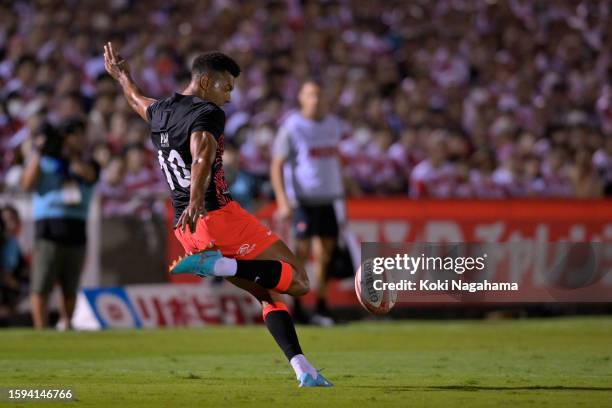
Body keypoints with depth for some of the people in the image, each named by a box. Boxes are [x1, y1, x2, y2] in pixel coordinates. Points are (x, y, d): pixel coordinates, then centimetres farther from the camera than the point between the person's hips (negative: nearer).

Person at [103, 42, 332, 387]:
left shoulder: (161, 112, 16)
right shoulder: (208, 114, -10)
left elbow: (138, 100, 40)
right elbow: (202, 154, -30)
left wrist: (121, 76, 61)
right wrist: (196, 200, -45)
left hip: (187, 230, 9)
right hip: (219, 216, -9)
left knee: (268, 294, 14)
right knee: (298, 282, -10)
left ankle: (302, 369, 2)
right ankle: (220, 265, -25)